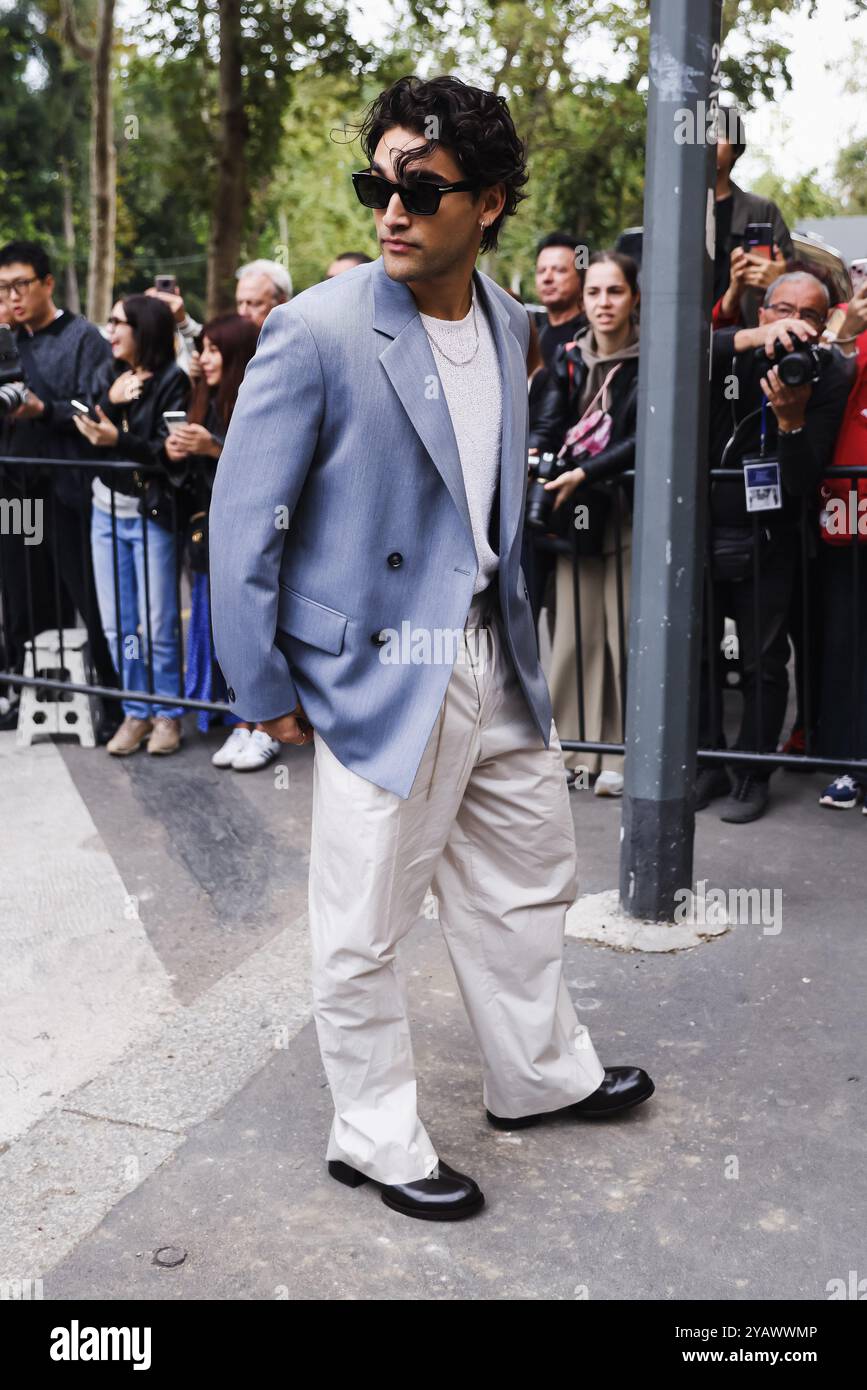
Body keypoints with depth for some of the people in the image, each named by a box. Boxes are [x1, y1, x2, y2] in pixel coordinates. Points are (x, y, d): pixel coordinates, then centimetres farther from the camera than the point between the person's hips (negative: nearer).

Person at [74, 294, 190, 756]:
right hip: (107, 510, 6)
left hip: (151, 514, -6)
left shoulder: (172, 380, -9)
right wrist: (109, 401, -13)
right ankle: (137, 712, 20)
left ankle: (167, 713, 16)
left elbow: (169, 450, -18)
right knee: (118, 625, 9)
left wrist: (118, 439, -29)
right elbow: (87, 438, 1)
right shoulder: (108, 375, 9)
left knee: (157, 624, 1)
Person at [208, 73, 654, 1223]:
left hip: (496, 661, 7)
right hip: (379, 674, -7)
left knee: (530, 883, 20)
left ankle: (542, 1075, 43)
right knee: (363, 931, 6)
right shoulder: (318, 331, -15)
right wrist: (265, 690, -10)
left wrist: (515, 618, 17)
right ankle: (375, 1138, 27)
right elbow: (243, 522, -12)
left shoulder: (508, 321, 6)